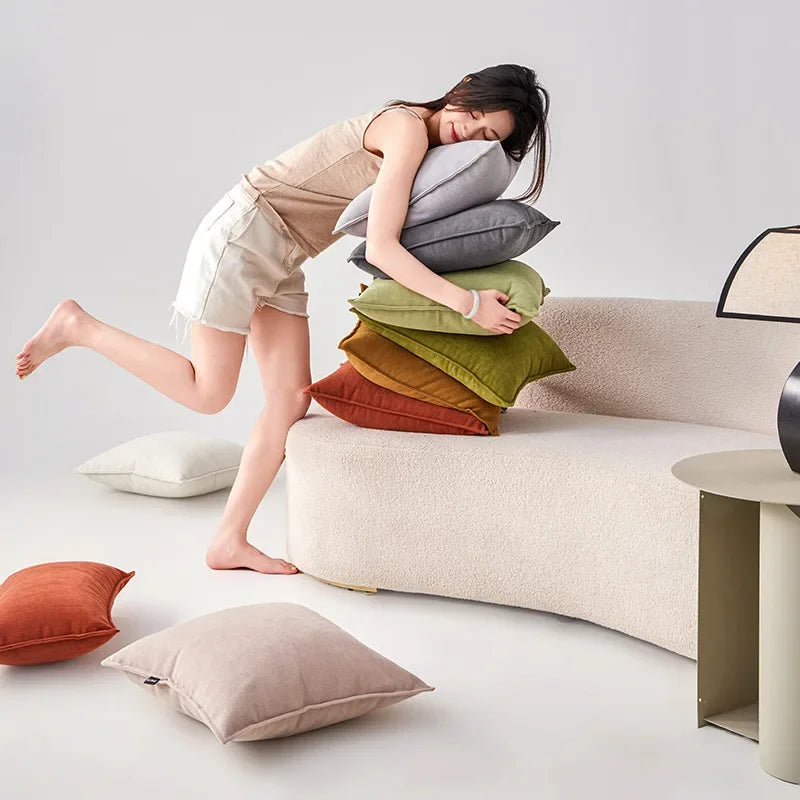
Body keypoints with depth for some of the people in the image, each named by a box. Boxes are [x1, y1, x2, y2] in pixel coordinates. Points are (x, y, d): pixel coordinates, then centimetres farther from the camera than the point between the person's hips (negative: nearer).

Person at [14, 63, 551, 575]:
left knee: (291, 397, 2)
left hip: (280, 259, 9)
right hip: (243, 233, -9)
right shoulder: (409, 128, -21)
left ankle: (230, 542, 9)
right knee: (208, 394, -3)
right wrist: (470, 304, -29)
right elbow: (381, 248, -28)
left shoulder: (431, 150, 7)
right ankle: (78, 326, 12)